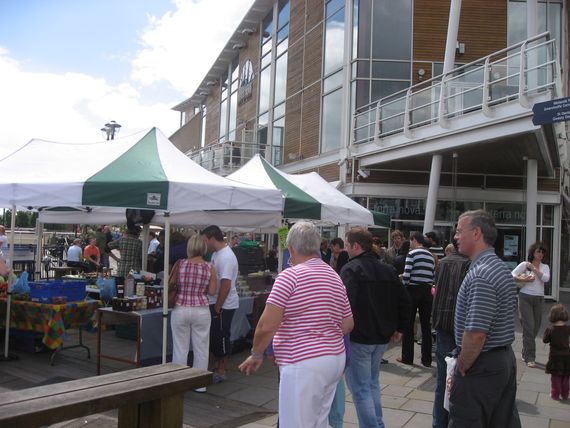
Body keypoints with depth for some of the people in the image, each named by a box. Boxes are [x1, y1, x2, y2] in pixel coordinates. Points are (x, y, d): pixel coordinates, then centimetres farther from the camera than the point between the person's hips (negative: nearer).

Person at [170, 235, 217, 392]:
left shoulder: (180, 264, -7)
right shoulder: (210, 268, -5)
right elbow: (212, 291, -2)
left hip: (180, 310, 0)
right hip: (201, 311, 1)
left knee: (180, 348, 10)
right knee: (201, 348, 11)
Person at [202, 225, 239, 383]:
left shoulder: (226, 257, -22)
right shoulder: (217, 253, 11)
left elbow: (225, 285, -25)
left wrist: (217, 308, -21)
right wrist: (215, 306, 17)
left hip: (224, 305, -9)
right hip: (215, 303, 9)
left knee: (221, 337, 1)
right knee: (213, 336, 17)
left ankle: (221, 371, 14)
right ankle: (216, 363, 31)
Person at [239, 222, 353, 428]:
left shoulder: (290, 276, -13)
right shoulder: (336, 277, 10)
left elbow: (266, 325, -14)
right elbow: (347, 325, 14)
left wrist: (256, 355, 1)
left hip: (304, 364, -8)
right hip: (336, 358, 8)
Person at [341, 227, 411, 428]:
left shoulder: (350, 269, -14)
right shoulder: (387, 269, 8)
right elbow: (404, 300, 10)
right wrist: (399, 328, 18)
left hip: (358, 337, -8)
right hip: (381, 338, 8)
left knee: (360, 388, 2)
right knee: (373, 383, 21)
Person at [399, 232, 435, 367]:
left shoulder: (412, 254, -8)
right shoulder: (431, 256, 10)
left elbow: (406, 276, -15)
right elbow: (432, 276, 6)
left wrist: (403, 287, -1)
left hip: (413, 290, -5)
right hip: (427, 292, 5)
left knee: (408, 325, 5)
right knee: (426, 325, 9)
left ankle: (407, 357, 11)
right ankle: (427, 359, 14)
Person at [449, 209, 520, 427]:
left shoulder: (481, 275, -23)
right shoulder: (503, 268, 10)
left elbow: (476, 334, -27)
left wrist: (461, 368, -14)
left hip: (481, 366, -10)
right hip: (506, 359, 10)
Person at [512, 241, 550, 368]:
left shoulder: (545, 267, 11)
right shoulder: (524, 264, 0)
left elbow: (546, 278, -9)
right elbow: (511, 275, -6)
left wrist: (534, 268, -10)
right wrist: (523, 279, -17)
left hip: (539, 299, 4)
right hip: (525, 297, -4)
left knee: (535, 328, 9)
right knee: (528, 327, -9)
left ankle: (526, 353, 27)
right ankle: (529, 357, -6)